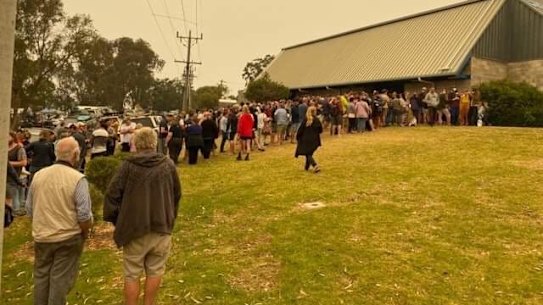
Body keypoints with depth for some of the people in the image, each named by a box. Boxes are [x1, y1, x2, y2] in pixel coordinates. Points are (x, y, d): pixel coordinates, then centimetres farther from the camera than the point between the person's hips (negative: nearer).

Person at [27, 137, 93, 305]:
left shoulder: (38, 175, -1)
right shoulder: (78, 179, -17)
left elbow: (29, 209, 7)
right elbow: (84, 215, -19)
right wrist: (84, 233, 0)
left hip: (41, 237, 5)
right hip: (68, 238, -5)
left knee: (41, 277, 20)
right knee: (60, 280, 7)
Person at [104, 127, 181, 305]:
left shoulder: (128, 165, -8)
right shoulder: (168, 165, 0)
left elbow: (112, 194, -7)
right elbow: (177, 195, 9)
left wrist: (116, 220, 7)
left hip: (134, 228, -2)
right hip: (161, 227, 2)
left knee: (132, 274, 12)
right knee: (155, 272, 15)